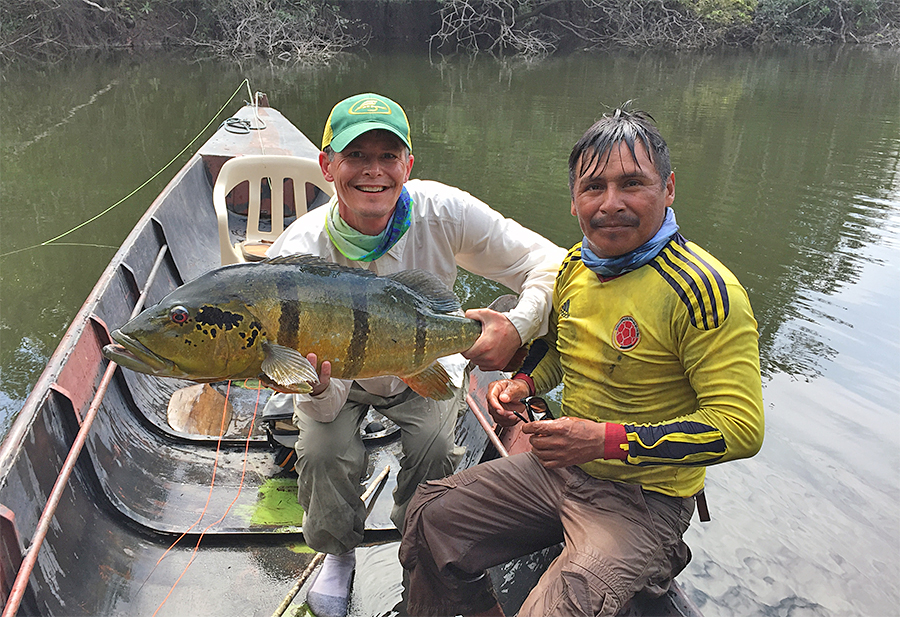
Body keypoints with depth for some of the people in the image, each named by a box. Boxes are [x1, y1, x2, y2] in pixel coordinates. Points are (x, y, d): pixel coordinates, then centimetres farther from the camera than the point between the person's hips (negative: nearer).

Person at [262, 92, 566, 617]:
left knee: (435, 446, -24)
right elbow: (327, 407, -23)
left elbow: (551, 265, -21)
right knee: (323, 453, -24)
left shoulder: (442, 211, -28)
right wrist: (317, 387, -47)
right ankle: (338, 555, 11)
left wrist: (519, 326, -40)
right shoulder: (296, 255, -28)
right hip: (339, 377, 0)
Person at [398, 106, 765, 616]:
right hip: (558, 466, 7)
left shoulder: (703, 290, -21)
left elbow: (741, 428, -23)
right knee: (431, 513, 5)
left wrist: (607, 440, -26)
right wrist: (524, 383, -1)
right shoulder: (576, 265, 2)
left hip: (644, 499, -7)